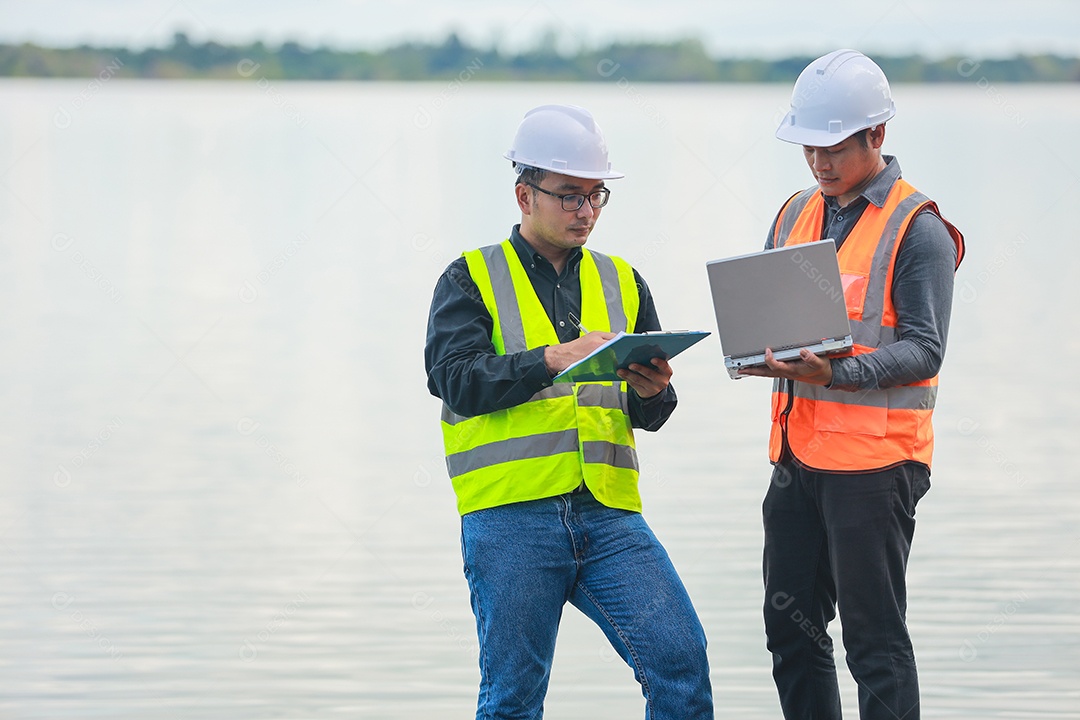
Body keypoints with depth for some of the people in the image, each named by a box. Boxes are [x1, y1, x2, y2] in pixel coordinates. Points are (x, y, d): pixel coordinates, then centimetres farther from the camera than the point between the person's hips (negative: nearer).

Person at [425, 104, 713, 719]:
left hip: (608, 513, 3)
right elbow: (457, 380, -8)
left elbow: (651, 414, 17)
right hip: (510, 516, -3)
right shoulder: (473, 278, 8)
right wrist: (552, 359, -19)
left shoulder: (622, 282, 19)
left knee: (681, 658, -12)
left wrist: (651, 392, -7)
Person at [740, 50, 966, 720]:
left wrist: (836, 371, -28)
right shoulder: (798, 214, 14)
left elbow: (924, 349, -13)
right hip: (798, 453, 7)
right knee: (792, 627, 11)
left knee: (875, 639, -5)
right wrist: (764, 354, -5)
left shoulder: (918, 230, -7)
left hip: (874, 460, -7)